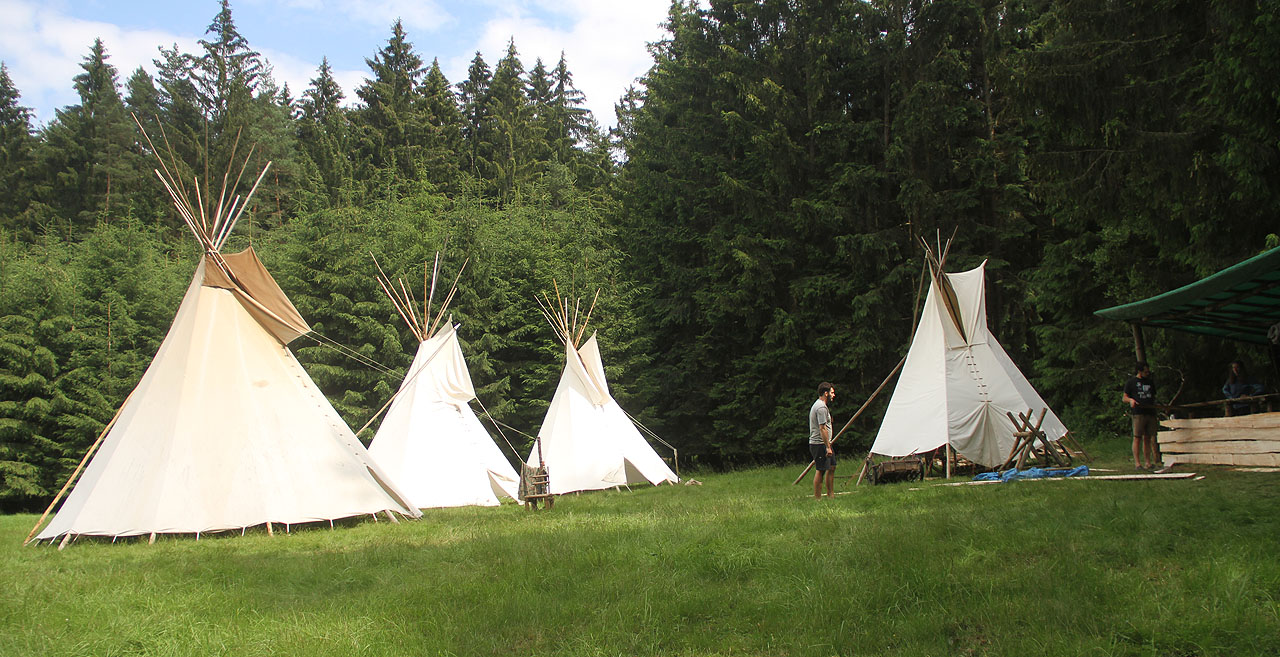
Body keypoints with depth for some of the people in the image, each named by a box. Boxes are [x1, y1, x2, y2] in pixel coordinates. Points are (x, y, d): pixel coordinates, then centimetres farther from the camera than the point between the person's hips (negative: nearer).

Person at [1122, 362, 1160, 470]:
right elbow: (1124, 398, 5)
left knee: (1147, 438, 6)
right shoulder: (1131, 382, 6)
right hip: (1138, 413, -5)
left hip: (1150, 413, 5)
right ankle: (1137, 463, -10)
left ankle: (1148, 463, 8)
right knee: (1137, 438, -9)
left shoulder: (1150, 382, 21)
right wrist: (1130, 400, -16)